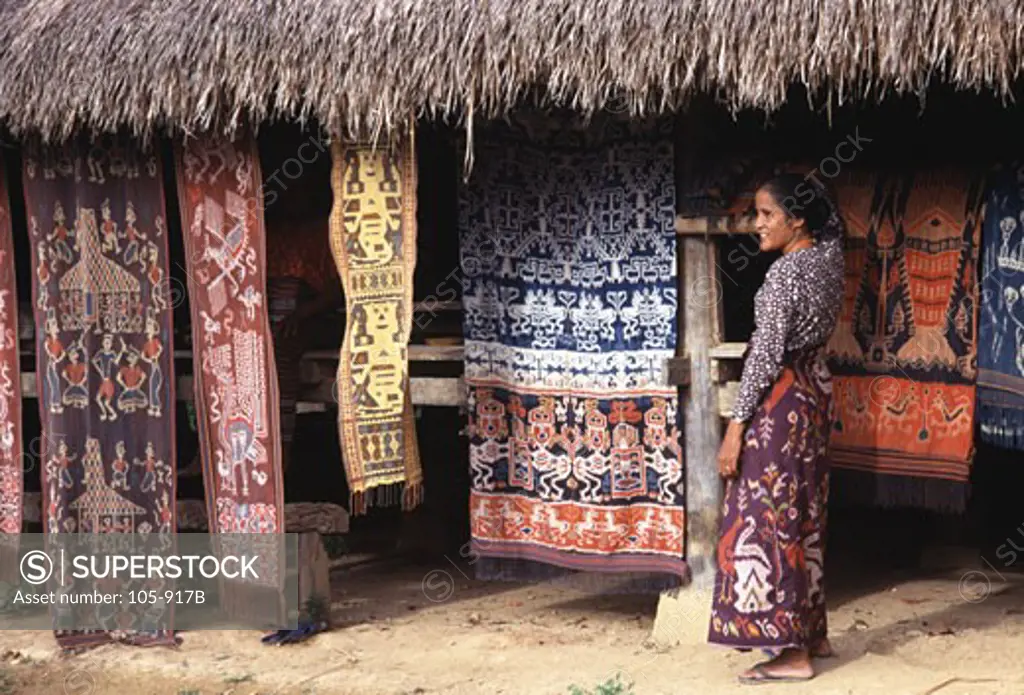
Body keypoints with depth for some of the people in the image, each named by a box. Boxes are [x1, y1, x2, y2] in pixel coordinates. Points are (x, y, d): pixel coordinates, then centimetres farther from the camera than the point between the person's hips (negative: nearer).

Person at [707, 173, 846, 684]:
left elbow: (765, 355, -21)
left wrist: (736, 426, -19)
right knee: (805, 516, 16)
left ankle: (792, 652, -2)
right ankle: (814, 632, 25)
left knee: (769, 517, -4)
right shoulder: (828, 259, 5)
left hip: (781, 401, -9)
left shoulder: (785, 272, -19)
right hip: (816, 393, 9)